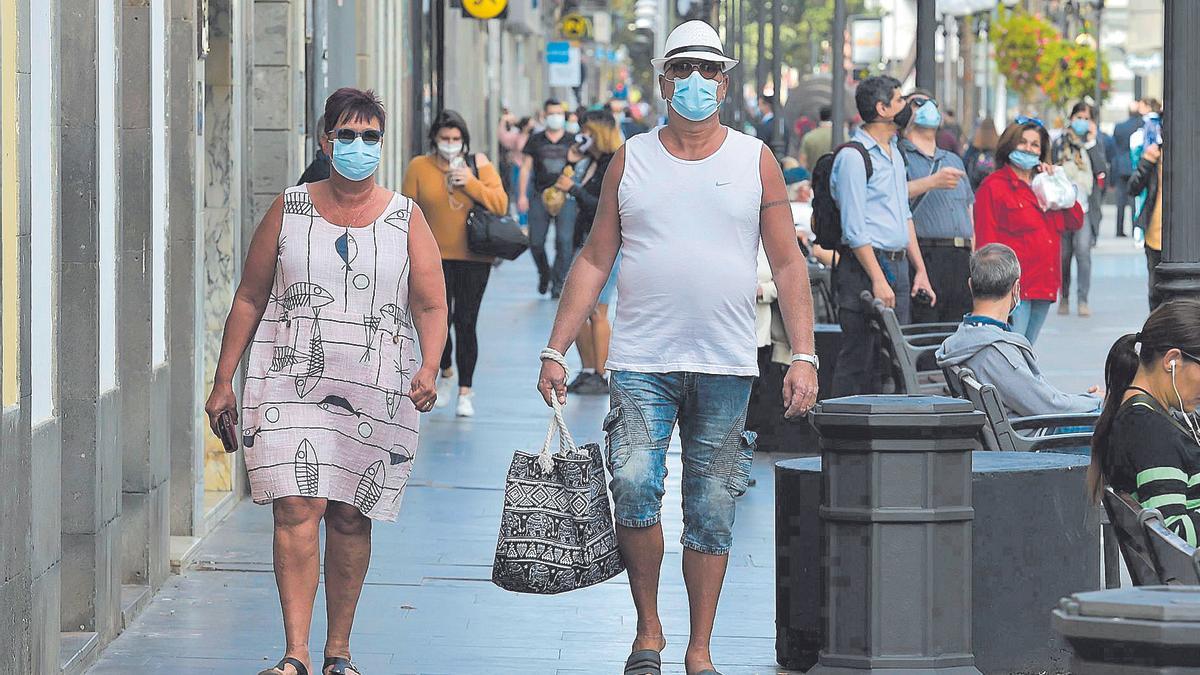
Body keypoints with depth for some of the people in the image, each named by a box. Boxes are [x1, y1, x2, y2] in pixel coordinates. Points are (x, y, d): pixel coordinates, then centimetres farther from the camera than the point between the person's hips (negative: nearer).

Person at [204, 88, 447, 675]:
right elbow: (249, 298, 9)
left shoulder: (406, 219, 6)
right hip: (290, 383, -1)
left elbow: (431, 307, 3)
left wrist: (429, 368, -16)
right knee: (296, 509, -13)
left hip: (376, 393, 1)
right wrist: (223, 381, 6)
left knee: (350, 518, 5)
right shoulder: (289, 209, 6)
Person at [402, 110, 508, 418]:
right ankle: (446, 373, 24)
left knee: (465, 323, -2)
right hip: (435, 257, 0)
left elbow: (500, 205, -3)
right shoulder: (419, 167, 3)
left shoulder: (479, 165, 3)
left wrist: (472, 183, -15)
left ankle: (465, 392, 8)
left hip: (474, 258, 0)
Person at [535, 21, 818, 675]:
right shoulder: (630, 160, 8)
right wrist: (555, 351, 2)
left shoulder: (755, 161, 7)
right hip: (641, 362, -1)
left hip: (725, 368, 1)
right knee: (634, 486, -17)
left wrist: (803, 356, -3)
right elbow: (594, 259, 9)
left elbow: (789, 265, 7)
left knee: (711, 513, 4)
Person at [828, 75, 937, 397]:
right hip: (864, 267, -9)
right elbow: (855, 229, -16)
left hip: (897, 265, 9)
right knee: (859, 360, -8)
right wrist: (878, 280, -19)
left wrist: (920, 270, 18)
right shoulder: (853, 157, -12)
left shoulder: (895, 153, 17)